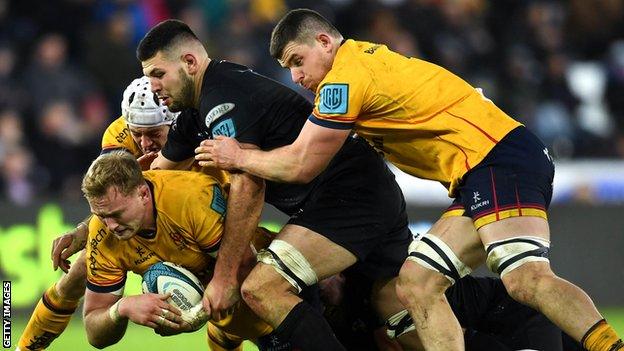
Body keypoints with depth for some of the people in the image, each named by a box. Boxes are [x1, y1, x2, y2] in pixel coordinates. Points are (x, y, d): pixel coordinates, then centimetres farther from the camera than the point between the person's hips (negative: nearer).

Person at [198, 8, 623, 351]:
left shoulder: (345, 75, -7)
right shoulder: (367, 60, 23)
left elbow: (301, 165, -5)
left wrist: (239, 156, 9)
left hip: (501, 159, -10)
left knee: (525, 279, -29)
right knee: (415, 285, 3)